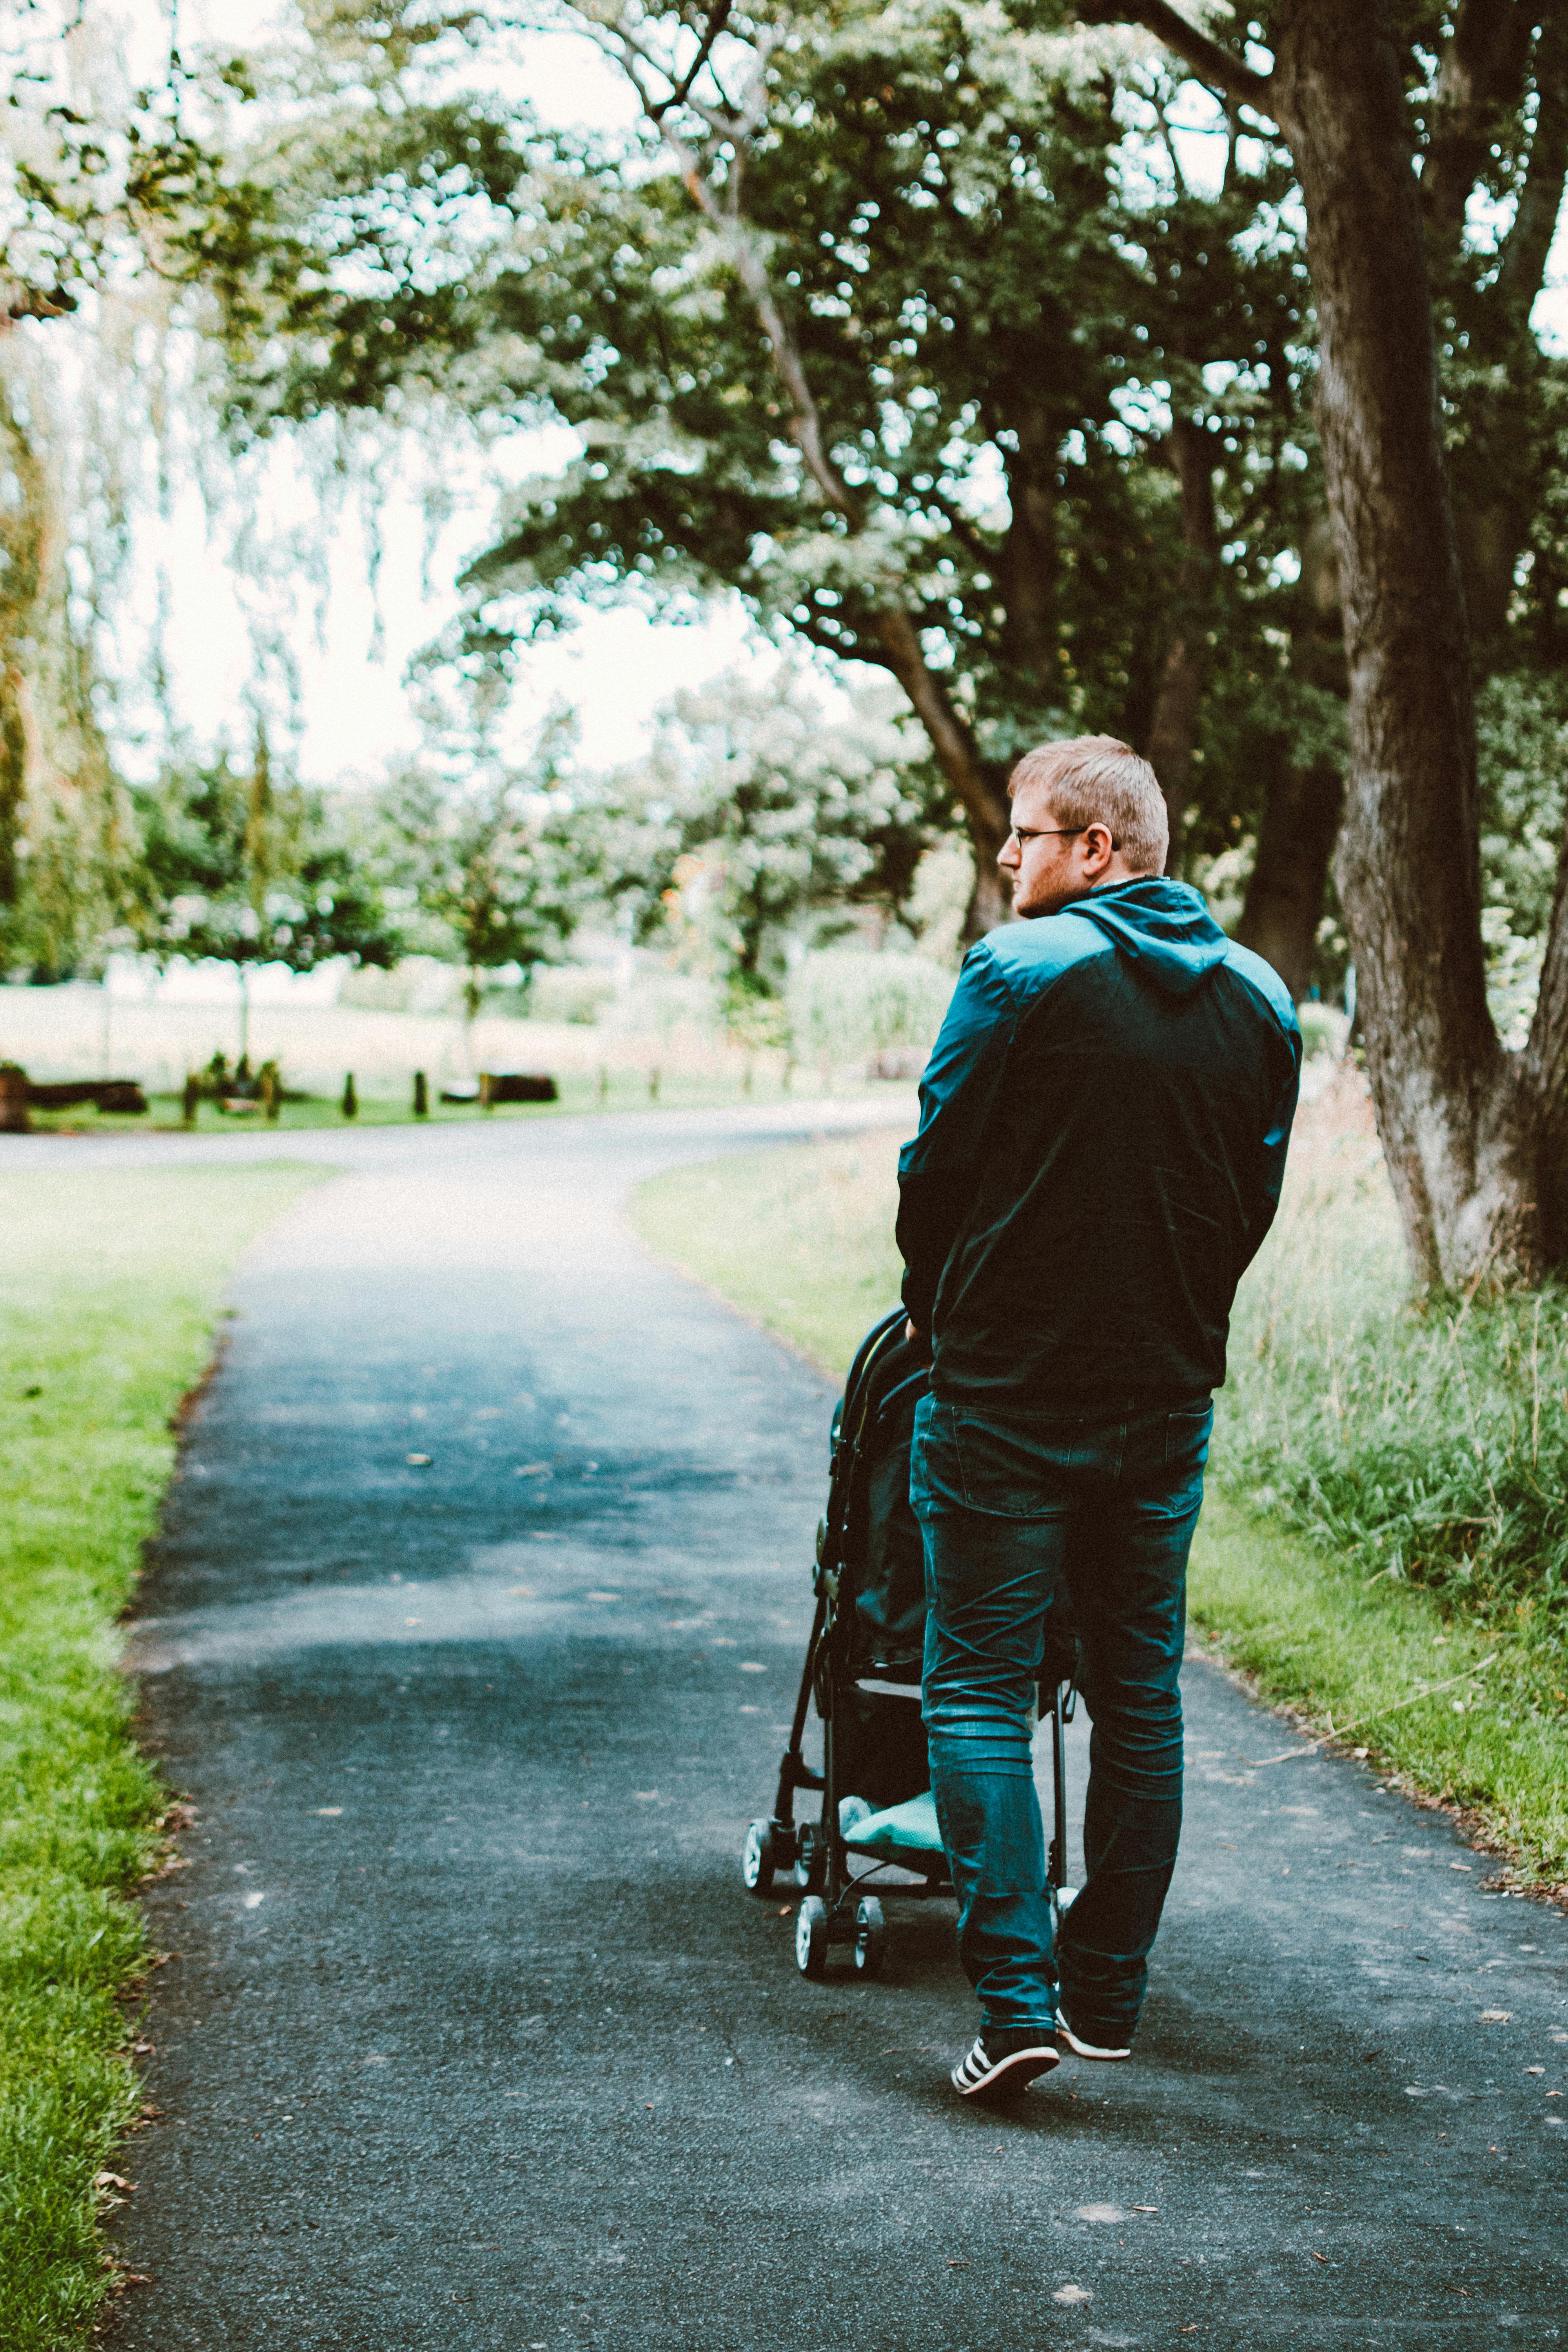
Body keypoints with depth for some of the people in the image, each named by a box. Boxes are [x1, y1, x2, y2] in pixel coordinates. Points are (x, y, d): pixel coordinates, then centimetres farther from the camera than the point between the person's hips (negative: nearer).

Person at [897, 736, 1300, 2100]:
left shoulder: (1020, 971, -11)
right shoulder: (1260, 998, 6)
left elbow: (937, 1170, -6)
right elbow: (1254, 1202, 10)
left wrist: (935, 1309, 11)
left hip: (1007, 1392, -5)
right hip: (1168, 1398, 5)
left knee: (981, 1693, 1)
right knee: (1140, 1695, 13)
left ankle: (1017, 1999, -7)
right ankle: (1107, 1999, 20)